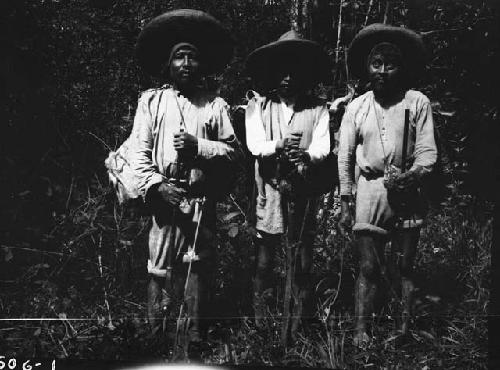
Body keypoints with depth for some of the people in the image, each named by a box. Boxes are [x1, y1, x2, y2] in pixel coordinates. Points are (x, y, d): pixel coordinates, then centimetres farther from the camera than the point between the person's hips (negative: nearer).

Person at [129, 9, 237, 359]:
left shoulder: (215, 104, 9)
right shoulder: (152, 100, 8)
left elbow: (232, 148, 5)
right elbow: (139, 150, 2)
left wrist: (199, 147, -11)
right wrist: (156, 185, -11)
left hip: (203, 200, 1)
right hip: (166, 198, -1)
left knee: (199, 271, 3)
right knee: (161, 270, 0)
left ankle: (196, 347, 13)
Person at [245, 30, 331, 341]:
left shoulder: (318, 108, 8)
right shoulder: (258, 105, 9)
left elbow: (323, 147, -2)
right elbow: (254, 145, -2)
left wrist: (306, 155, -25)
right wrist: (279, 146, -22)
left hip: (304, 191, 0)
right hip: (269, 190, 0)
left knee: (302, 258, 2)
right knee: (264, 254, 2)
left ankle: (299, 324, 11)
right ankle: (261, 324, 12)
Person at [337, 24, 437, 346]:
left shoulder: (417, 103, 0)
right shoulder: (357, 107, 5)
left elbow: (428, 152, -3)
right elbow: (345, 157, 7)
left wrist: (412, 175, -23)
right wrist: (345, 205, 4)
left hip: (407, 194, -1)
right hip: (369, 191, 1)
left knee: (405, 265, 7)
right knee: (369, 267, 2)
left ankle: (406, 328, 18)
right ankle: (361, 330, 7)